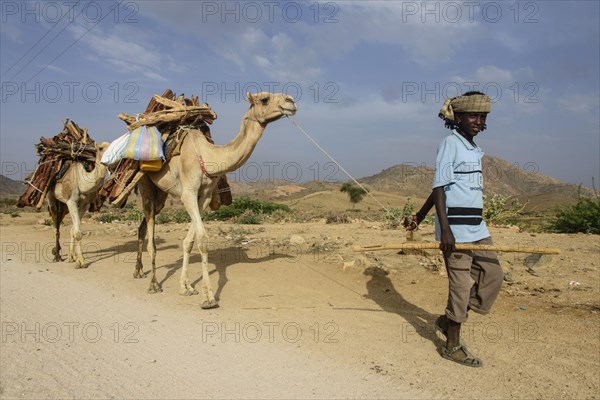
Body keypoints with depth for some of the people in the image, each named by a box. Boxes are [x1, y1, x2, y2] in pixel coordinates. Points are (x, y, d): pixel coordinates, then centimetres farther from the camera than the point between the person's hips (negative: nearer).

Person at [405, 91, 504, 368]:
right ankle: (453, 346, 13)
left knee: (493, 274, 10)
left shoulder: (473, 148, 17)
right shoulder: (450, 144, -8)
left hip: (476, 226, 9)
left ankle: (448, 320, 22)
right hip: (455, 226, -9)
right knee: (460, 284, -2)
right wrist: (445, 229, -22)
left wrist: (419, 216, 22)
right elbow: (440, 187, -15)